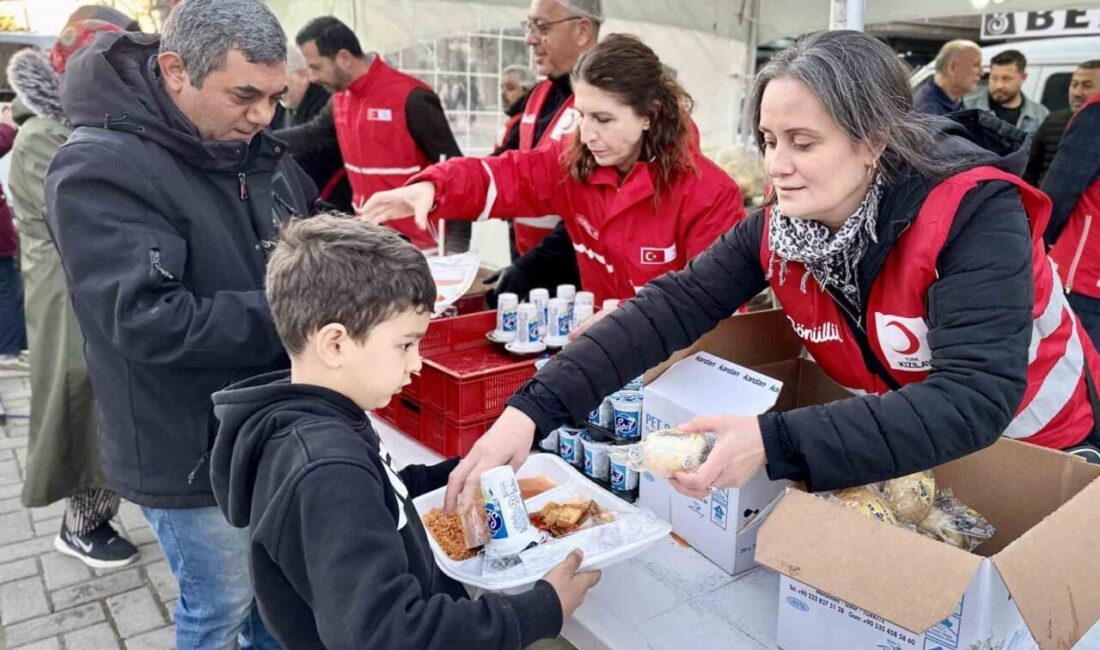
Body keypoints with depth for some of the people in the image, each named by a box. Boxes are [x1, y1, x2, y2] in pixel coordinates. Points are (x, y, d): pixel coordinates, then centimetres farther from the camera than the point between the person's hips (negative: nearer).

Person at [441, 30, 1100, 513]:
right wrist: (532, 409, -34)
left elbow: (975, 402, -39)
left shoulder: (972, 214, -30)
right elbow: (673, 306, -24)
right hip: (903, 460, 4)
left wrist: (774, 443, -50)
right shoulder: (780, 225, -16)